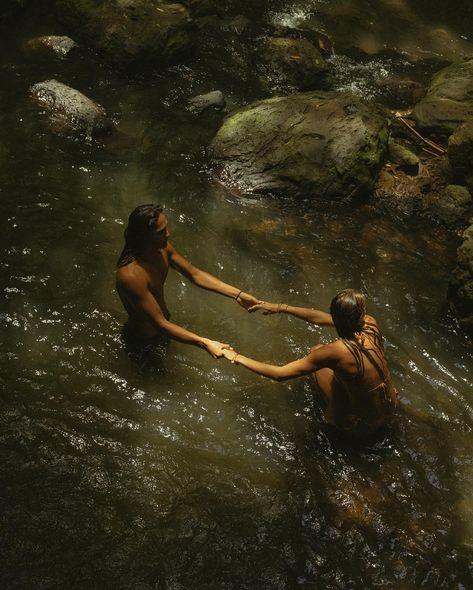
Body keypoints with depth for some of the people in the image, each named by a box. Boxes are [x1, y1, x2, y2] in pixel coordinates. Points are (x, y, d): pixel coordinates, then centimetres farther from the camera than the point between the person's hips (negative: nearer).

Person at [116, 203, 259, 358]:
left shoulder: (162, 248, -18)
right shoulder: (131, 275, -42)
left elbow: (194, 274, -8)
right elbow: (160, 324, -40)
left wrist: (238, 294, -16)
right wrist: (205, 344, -47)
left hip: (165, 319, 6)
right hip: (145, 339, -6)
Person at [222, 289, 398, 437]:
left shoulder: (337, 351, -33)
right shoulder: (371, 324, -16)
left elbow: (280, 374, -26)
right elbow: (320, 318, -1)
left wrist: (237, 358, -15)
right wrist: (281, 308, 4)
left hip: (363, 426, -5)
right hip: (390, 409, 5)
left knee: (317, 358, 11)